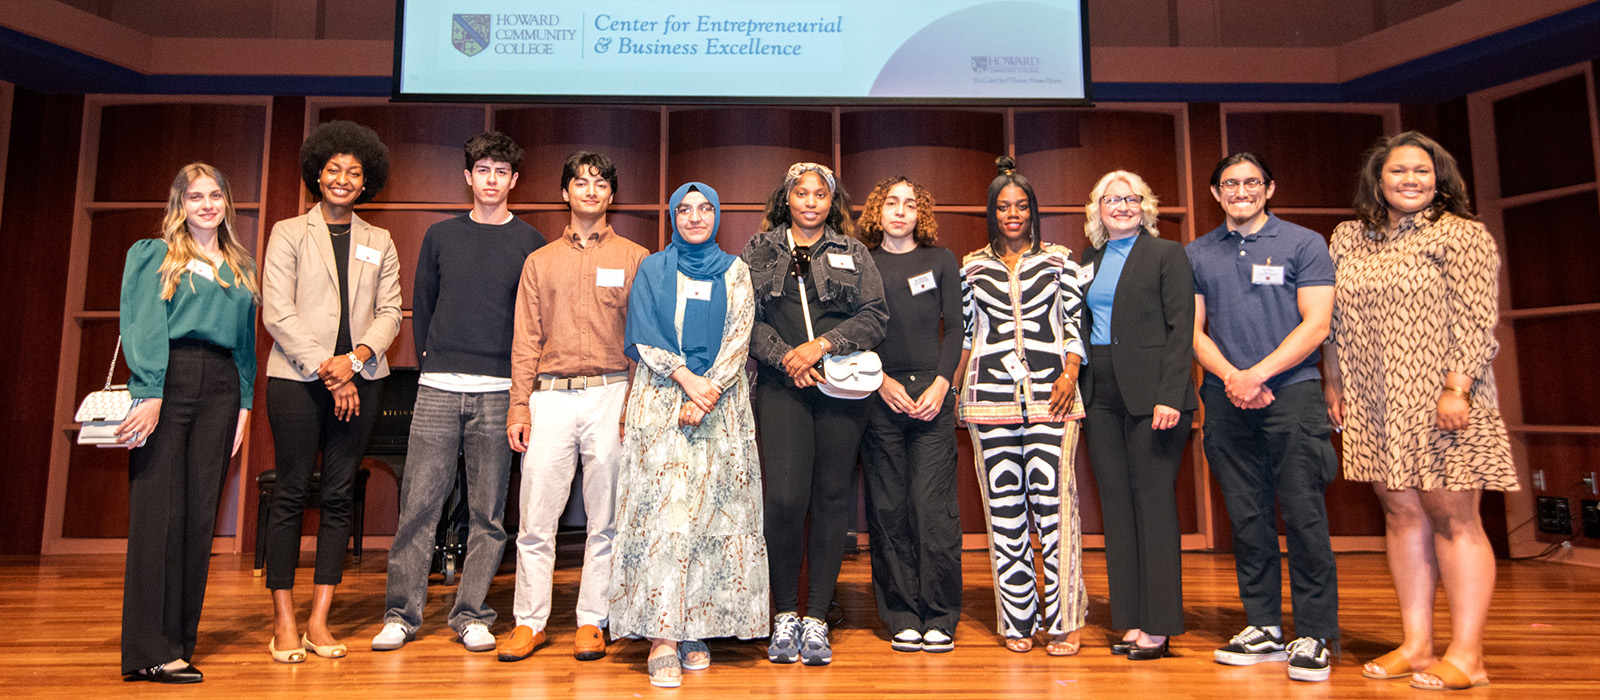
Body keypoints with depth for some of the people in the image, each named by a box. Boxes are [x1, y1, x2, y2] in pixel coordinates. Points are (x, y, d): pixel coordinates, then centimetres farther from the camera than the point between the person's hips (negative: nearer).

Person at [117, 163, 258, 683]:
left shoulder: (240, 268, 21)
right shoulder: (152, 255, 9)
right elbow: (143, 327, -3)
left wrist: (244, 404, 10)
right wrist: (151, 395, -14)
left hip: (220, 388, 4)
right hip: (167, 381, -4)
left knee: (200, 513, 2)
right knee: (158, 510, -7)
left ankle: (179, 644, 9)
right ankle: (150, 651, -3)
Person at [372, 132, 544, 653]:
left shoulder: (529, 243, 6)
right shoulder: (440, 236, 12)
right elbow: (422, 303, 15)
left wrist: (520, 374, 0)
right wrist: (430, 357, 7)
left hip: (499, 391, -1)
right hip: (439, 386, 1)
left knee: (488, 511, 3)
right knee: (418, 502, 1)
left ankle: (470, 614, 13)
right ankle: (402, 612, 13)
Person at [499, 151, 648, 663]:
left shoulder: (634, 258, 9)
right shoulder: (540, 261, 15)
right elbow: (526, 339, 11)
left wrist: (635, 404, -5)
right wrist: (519, 404, 1)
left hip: (610, 394, -1)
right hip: (549, 396, 2)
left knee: (605, 519, 3)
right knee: (536, 518, 1)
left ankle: (592, 621, 15)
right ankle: (529, 622, 14)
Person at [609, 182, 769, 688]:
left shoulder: (735, 271, 13)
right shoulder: (653, 269, 13)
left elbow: (738, 338, 2)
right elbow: (643, 336, 2)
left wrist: (706, 392, -11)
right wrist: (687, 379, -12)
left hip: (721, 403, 1)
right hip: (661, 400, -1)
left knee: (712, 511, -3)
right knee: (662, 509, -10)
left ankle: (696, 631, 6)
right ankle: (662, 637, -9)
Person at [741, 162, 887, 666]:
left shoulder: (853, 254, 14)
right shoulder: (759, 251, 13)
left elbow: (874, 317, 4)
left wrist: (822, 344, -10)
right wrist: (785, 357, -10)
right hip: (781, 385, -1)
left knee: (831, 498, 2)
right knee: (785, 499, -11)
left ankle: (816, 618, 13)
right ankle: (785, 614, 8)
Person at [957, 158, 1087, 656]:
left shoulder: (1059, 260, 11)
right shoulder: (972, 266, 14)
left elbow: (1076, 323, 8)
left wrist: (1071, 374, -5)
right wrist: (950, 386, 8)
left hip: (1052, 394, -1)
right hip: (990, 395, 1)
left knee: (1053, 502, -8)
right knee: (1004, 508, 1)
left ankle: (1065, 621, 4)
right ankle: (1017, 621, 11)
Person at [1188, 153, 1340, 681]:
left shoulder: (1304, 244, 5)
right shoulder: (1198, 254, 14)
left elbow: (1315, 325, -3)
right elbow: (1194, 331, 9)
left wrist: (1258, 374, -13)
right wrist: (1231, 377, -7)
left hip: (1291, 393, -3)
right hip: (1226, 400, 3)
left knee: (1304, 516, -5)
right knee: (1247, 518, 6)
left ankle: (1314, 636, 6)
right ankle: (1263, 627, 17)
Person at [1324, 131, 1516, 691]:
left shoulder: (1461, 235, -1)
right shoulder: (1348, 239, 13)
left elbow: (1476, 320, -9)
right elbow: (1334, 323, 16)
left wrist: (1457, 388, -17)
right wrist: (1333, 383, 11)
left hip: (1438, 400, -4)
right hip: (1373, 407, 5)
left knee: (1453, 519, -1)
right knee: (1402, 515, 7)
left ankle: (1465, 655, 6)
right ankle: (1415, 645, 15)